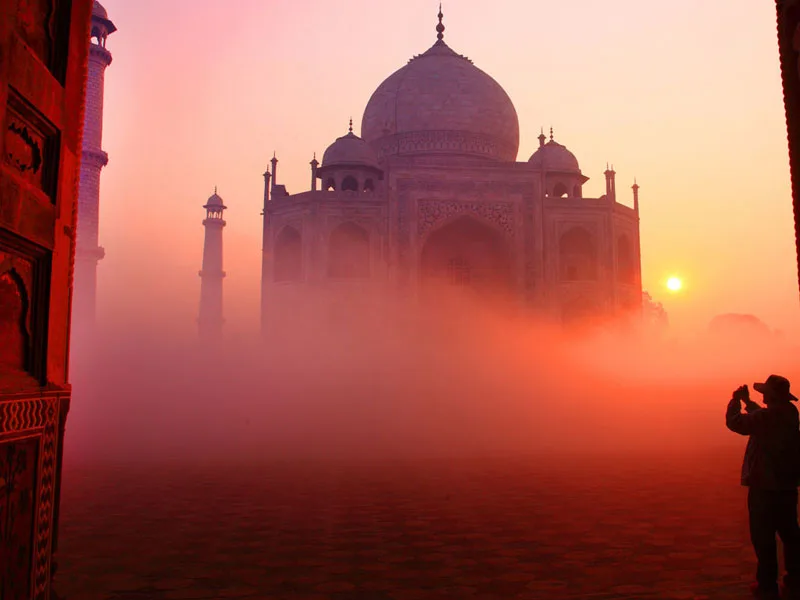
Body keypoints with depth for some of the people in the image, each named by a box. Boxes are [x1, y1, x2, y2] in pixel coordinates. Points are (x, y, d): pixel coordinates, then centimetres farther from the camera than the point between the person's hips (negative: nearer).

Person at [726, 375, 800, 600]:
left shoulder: (768, 416, -21)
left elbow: (734, 422, -18)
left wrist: (736, 400, -5)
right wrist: (748, 402, 22)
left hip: (764, 487, -8)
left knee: (763, 537, 2)